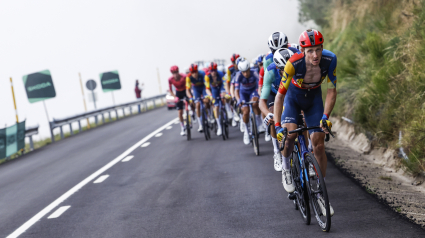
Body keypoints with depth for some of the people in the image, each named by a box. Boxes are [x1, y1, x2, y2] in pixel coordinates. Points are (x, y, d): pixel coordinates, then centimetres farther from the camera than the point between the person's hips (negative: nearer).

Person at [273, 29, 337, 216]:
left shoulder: (330, 60, -29)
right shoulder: (294, 63, -35)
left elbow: (331, 91, -18)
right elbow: (279, 95, -30)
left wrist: (325, 116, -29)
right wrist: (277, 126, -36)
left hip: (314, 98, 2)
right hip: (294, 96, -2)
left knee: (319, 145, -5)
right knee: (290, 133, -28)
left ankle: (320, 194, 7)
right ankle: (286, 166, 4)